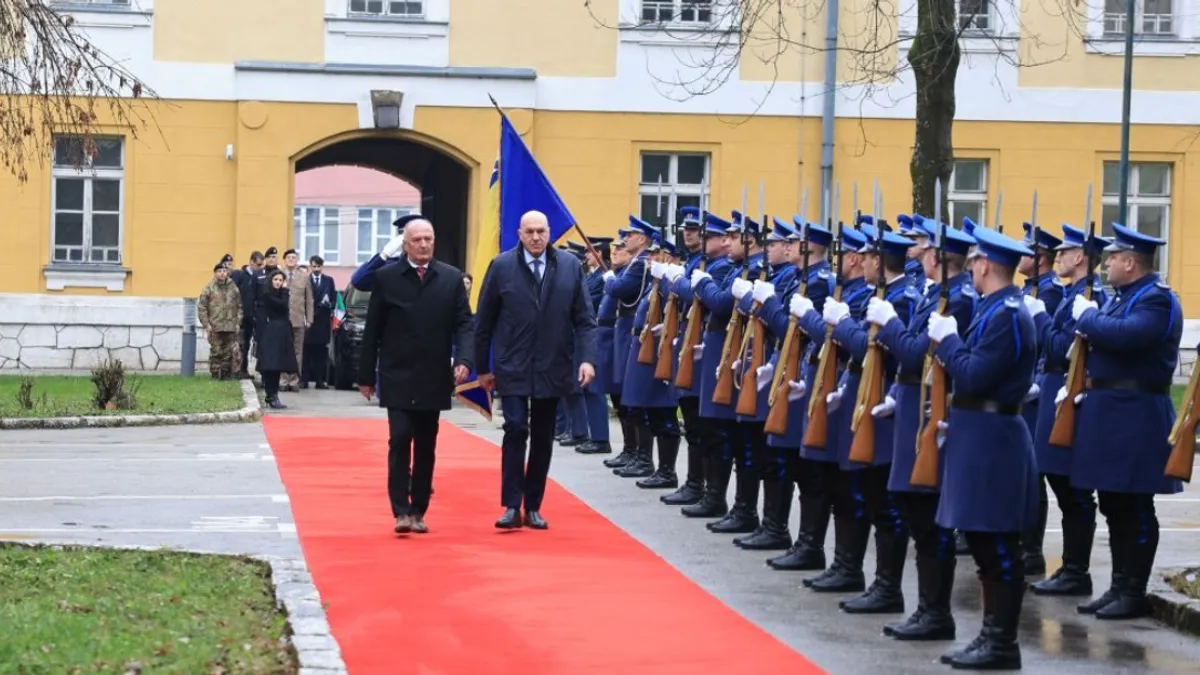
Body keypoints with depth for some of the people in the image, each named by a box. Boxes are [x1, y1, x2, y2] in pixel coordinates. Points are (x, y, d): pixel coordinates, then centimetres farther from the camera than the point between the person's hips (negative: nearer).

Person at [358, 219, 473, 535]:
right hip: (397, 378, -2)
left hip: (434, 378, 2)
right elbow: (372, 329, 2)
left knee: (426, 446, 7)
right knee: (400, 441, -9)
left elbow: (464, 324, 1)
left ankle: (419, 511, 15)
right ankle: (401, 511, -9)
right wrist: (366, 375, 2)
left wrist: (463, 360, -16)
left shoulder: (452, 278, 3)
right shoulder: (386, 277, 0)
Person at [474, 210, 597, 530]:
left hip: (552, 369, 2)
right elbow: (484, 321, 3)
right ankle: (512, 506, -6)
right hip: (513, 369, -2)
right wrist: (482, 367, 5)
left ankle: (533, 507, 17)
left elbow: (584, 319, 2)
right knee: (516, 431, -10)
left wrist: (587, 358, -10)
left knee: (543, 438, 8)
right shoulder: (502, 266, -2)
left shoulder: (570, 266, 2)